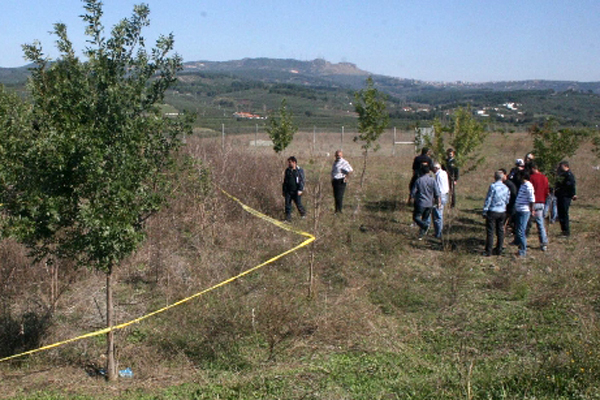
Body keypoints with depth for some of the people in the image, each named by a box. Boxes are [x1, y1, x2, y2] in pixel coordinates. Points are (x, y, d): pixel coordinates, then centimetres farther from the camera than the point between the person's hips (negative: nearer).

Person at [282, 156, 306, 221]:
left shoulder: (300, 170, -6)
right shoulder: (287, 170, 8)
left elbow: (302, 181, -8)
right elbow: (285, 181, 16)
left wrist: (300, 190, -17)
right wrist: (283, 190, 16)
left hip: (296, 191, -4)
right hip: (288, 191, 4)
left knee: (298, 204, 4)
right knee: (287, 204, 2)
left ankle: (303, 213, 30)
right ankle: (288, 218, 9)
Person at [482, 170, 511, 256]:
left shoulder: (493, 186, -12)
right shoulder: (506, 188, 3)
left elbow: (488, 199, -10)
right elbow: (507, 200, 10)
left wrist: (485, 211, -6)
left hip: (492, 211, -5)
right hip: (502, 212, 5)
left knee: (490, 231, 0)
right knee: (500, 231, 13)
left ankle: (488, 251, 2)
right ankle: (499, 250, 20)